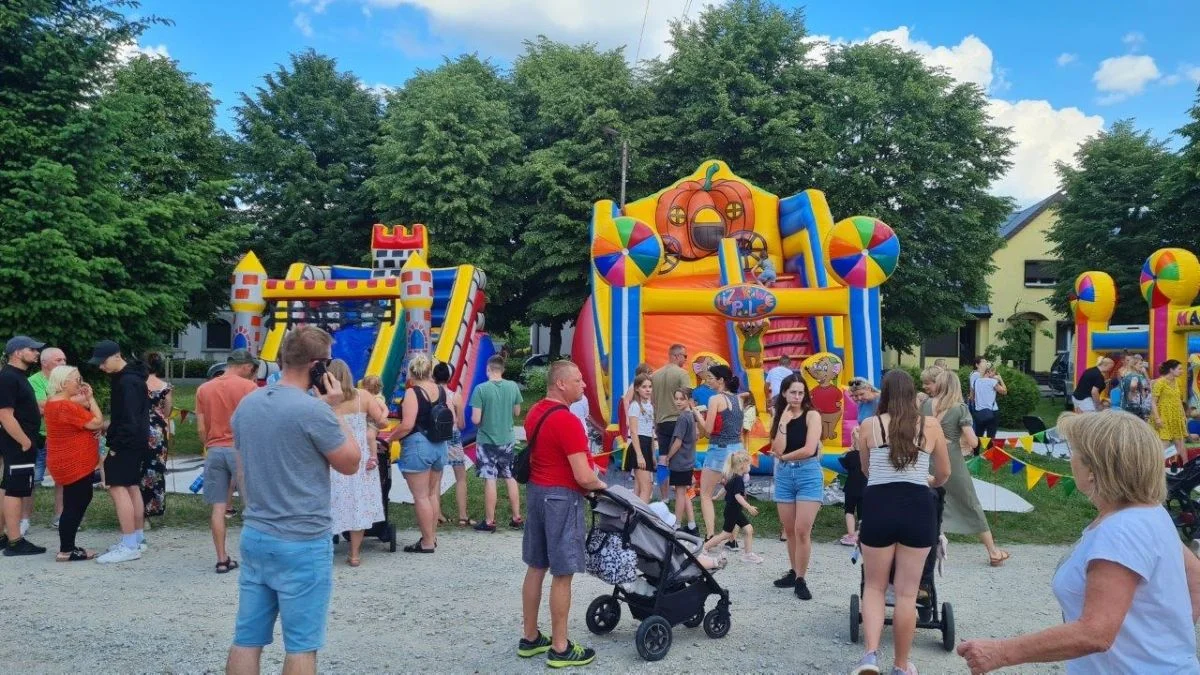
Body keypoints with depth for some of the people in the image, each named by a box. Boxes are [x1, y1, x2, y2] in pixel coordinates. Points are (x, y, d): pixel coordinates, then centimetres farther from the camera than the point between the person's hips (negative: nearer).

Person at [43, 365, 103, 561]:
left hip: (74, 463, 11)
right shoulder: (65, 406, -23)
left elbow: (83, 418, 16)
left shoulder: (56, 402, 10)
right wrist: (90, 398, -12)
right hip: (74, 464, -11)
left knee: (77, 503, 16)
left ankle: (68, 546, 21)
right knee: (75, 505, -4)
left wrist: (86, 399, 2)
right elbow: (97, 422, -20)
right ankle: (66, 551, 2)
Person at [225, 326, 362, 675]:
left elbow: (242, 470, 14)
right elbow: (351, 463, -7)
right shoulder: (313, 410, -19)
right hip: (303, 544, -7)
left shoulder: (246, 405, 6)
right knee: (300, 646, 4)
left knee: (247, 640, 12)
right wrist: (333, 410, -3)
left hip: (254, 537, 7)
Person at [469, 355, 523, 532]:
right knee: (510, 478, 13)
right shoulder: (513, 387, -4)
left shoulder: (481, 389, -16)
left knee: (490, 480, 1)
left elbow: (475, 419, -16)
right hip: (507, 440, 4)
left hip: (486, 441, -4)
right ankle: (516, 518, 20)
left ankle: (489, 522, 8)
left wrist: (479, 418, 6)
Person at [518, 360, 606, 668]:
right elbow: (584, 477, -22)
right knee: (562, 574, 0)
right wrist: (600, 485, -3)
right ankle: (560, 649, 8)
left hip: (537, 490, 9)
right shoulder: (567, 421, -21)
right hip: (561, 497, -9)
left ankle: (530, 638, 25)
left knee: (536, 567, 15)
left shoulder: (535, 412, 8)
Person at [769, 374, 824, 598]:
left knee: (802, 531, -8)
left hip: (808, 474, -4)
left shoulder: (812, 415, -5)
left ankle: (801, 580, 2)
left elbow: (809, 449, -15)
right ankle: (794, 572, 25)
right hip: (784, 475, 4)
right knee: (789, 531, 11)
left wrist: (784, 456, -2)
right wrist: (783, 422, -10)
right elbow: (778, 449, -5)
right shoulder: (779, 417, 7)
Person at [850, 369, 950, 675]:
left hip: (879, 506, 0)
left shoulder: (869, 426, 3)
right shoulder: (931, 426, 5)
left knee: (874, 586, 15)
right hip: (918, 509, 1)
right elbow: (944, 473, 17)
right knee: (907, 592, 10)